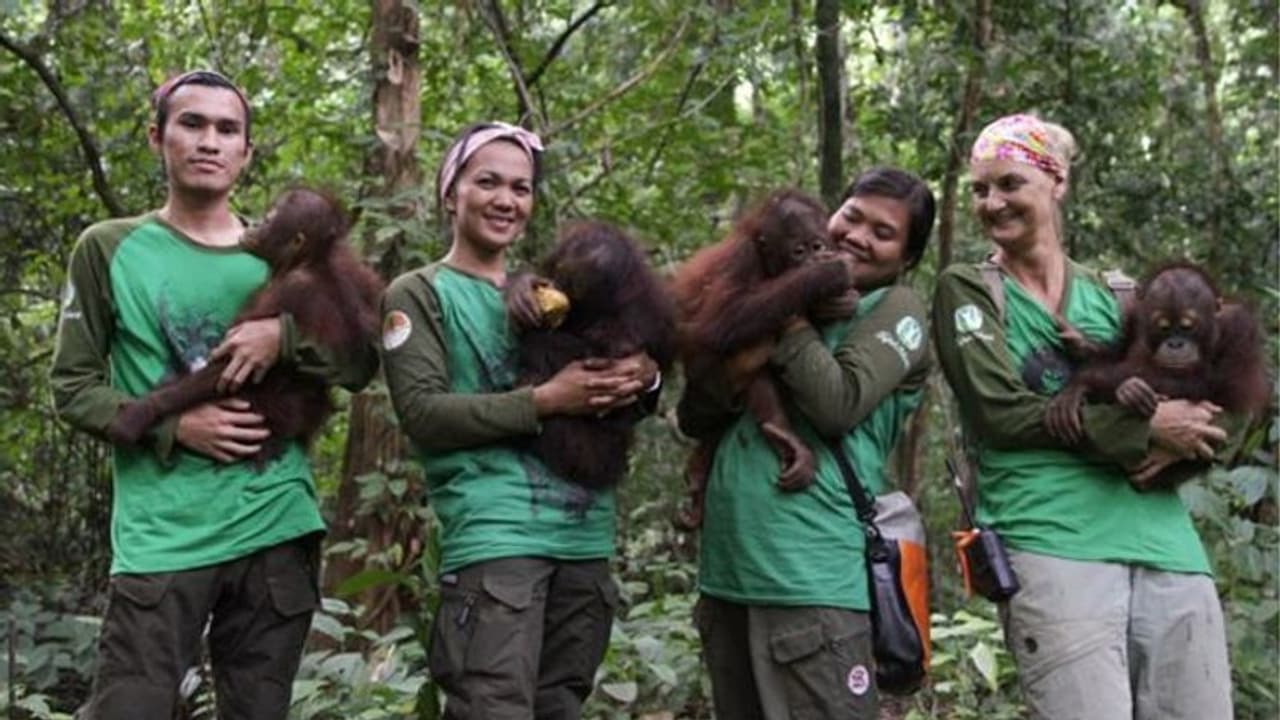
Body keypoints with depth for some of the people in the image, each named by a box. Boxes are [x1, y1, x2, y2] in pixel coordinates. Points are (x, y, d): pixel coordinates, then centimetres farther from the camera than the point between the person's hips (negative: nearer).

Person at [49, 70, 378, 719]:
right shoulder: (111, 249, 3)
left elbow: (362, 364, 7)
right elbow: (73, 387, 1)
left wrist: (284, 336, -11)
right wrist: (173, 427, -14)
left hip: (279, 529, 3)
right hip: (162, 538, -3)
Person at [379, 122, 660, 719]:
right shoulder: (419, 294, 3)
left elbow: (610, 359, 19)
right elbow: (423, 414, -9)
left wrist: (639, 378, -6)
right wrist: (545, 401, -16)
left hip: (584, 533, 6)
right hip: (494, 533, -6)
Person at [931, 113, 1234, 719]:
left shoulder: (1113, 293, 18)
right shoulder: (968, 290, 7)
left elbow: (1207, 410, 16)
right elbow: (999, 412, -7)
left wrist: (1176, 443, -8)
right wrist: (1143, 427, -9)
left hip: (1169, 551, 4)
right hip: (1053, 550, -4)